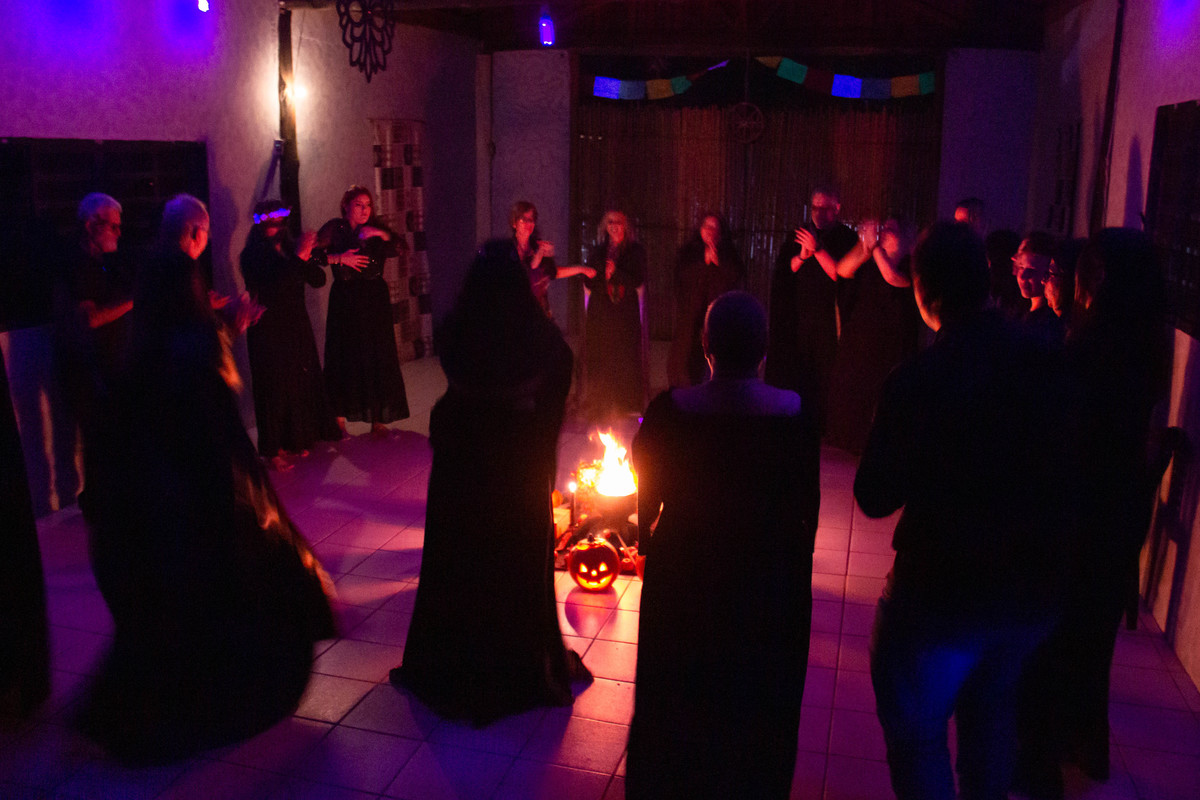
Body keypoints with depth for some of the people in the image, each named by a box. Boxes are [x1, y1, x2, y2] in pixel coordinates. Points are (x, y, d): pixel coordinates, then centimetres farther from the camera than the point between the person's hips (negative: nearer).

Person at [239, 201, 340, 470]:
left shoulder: (289, 249, 9)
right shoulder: (253, 255, -9)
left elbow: (318, 280, 3)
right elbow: (274, 285, -25)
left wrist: (306, 257, -14)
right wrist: (299, 256, -28)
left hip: (297, 329, 6)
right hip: (269, 332, -6)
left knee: (302, 383, 8)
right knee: (275, 388, -3)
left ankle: (294, 441, 23)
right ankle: (272, 450, 5)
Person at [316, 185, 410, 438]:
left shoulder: (375, 227, 7)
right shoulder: (334, 228, 1)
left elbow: (398, 248, -2)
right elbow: (313, 255, -6)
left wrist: (381, 234, -17)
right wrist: (340, 258, -16)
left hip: (375, 299, 2)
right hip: (344, 302, -2)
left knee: (378, 357, 0)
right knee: (344, 358, 1)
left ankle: (378, 419, 10)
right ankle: (339, 419, 11)